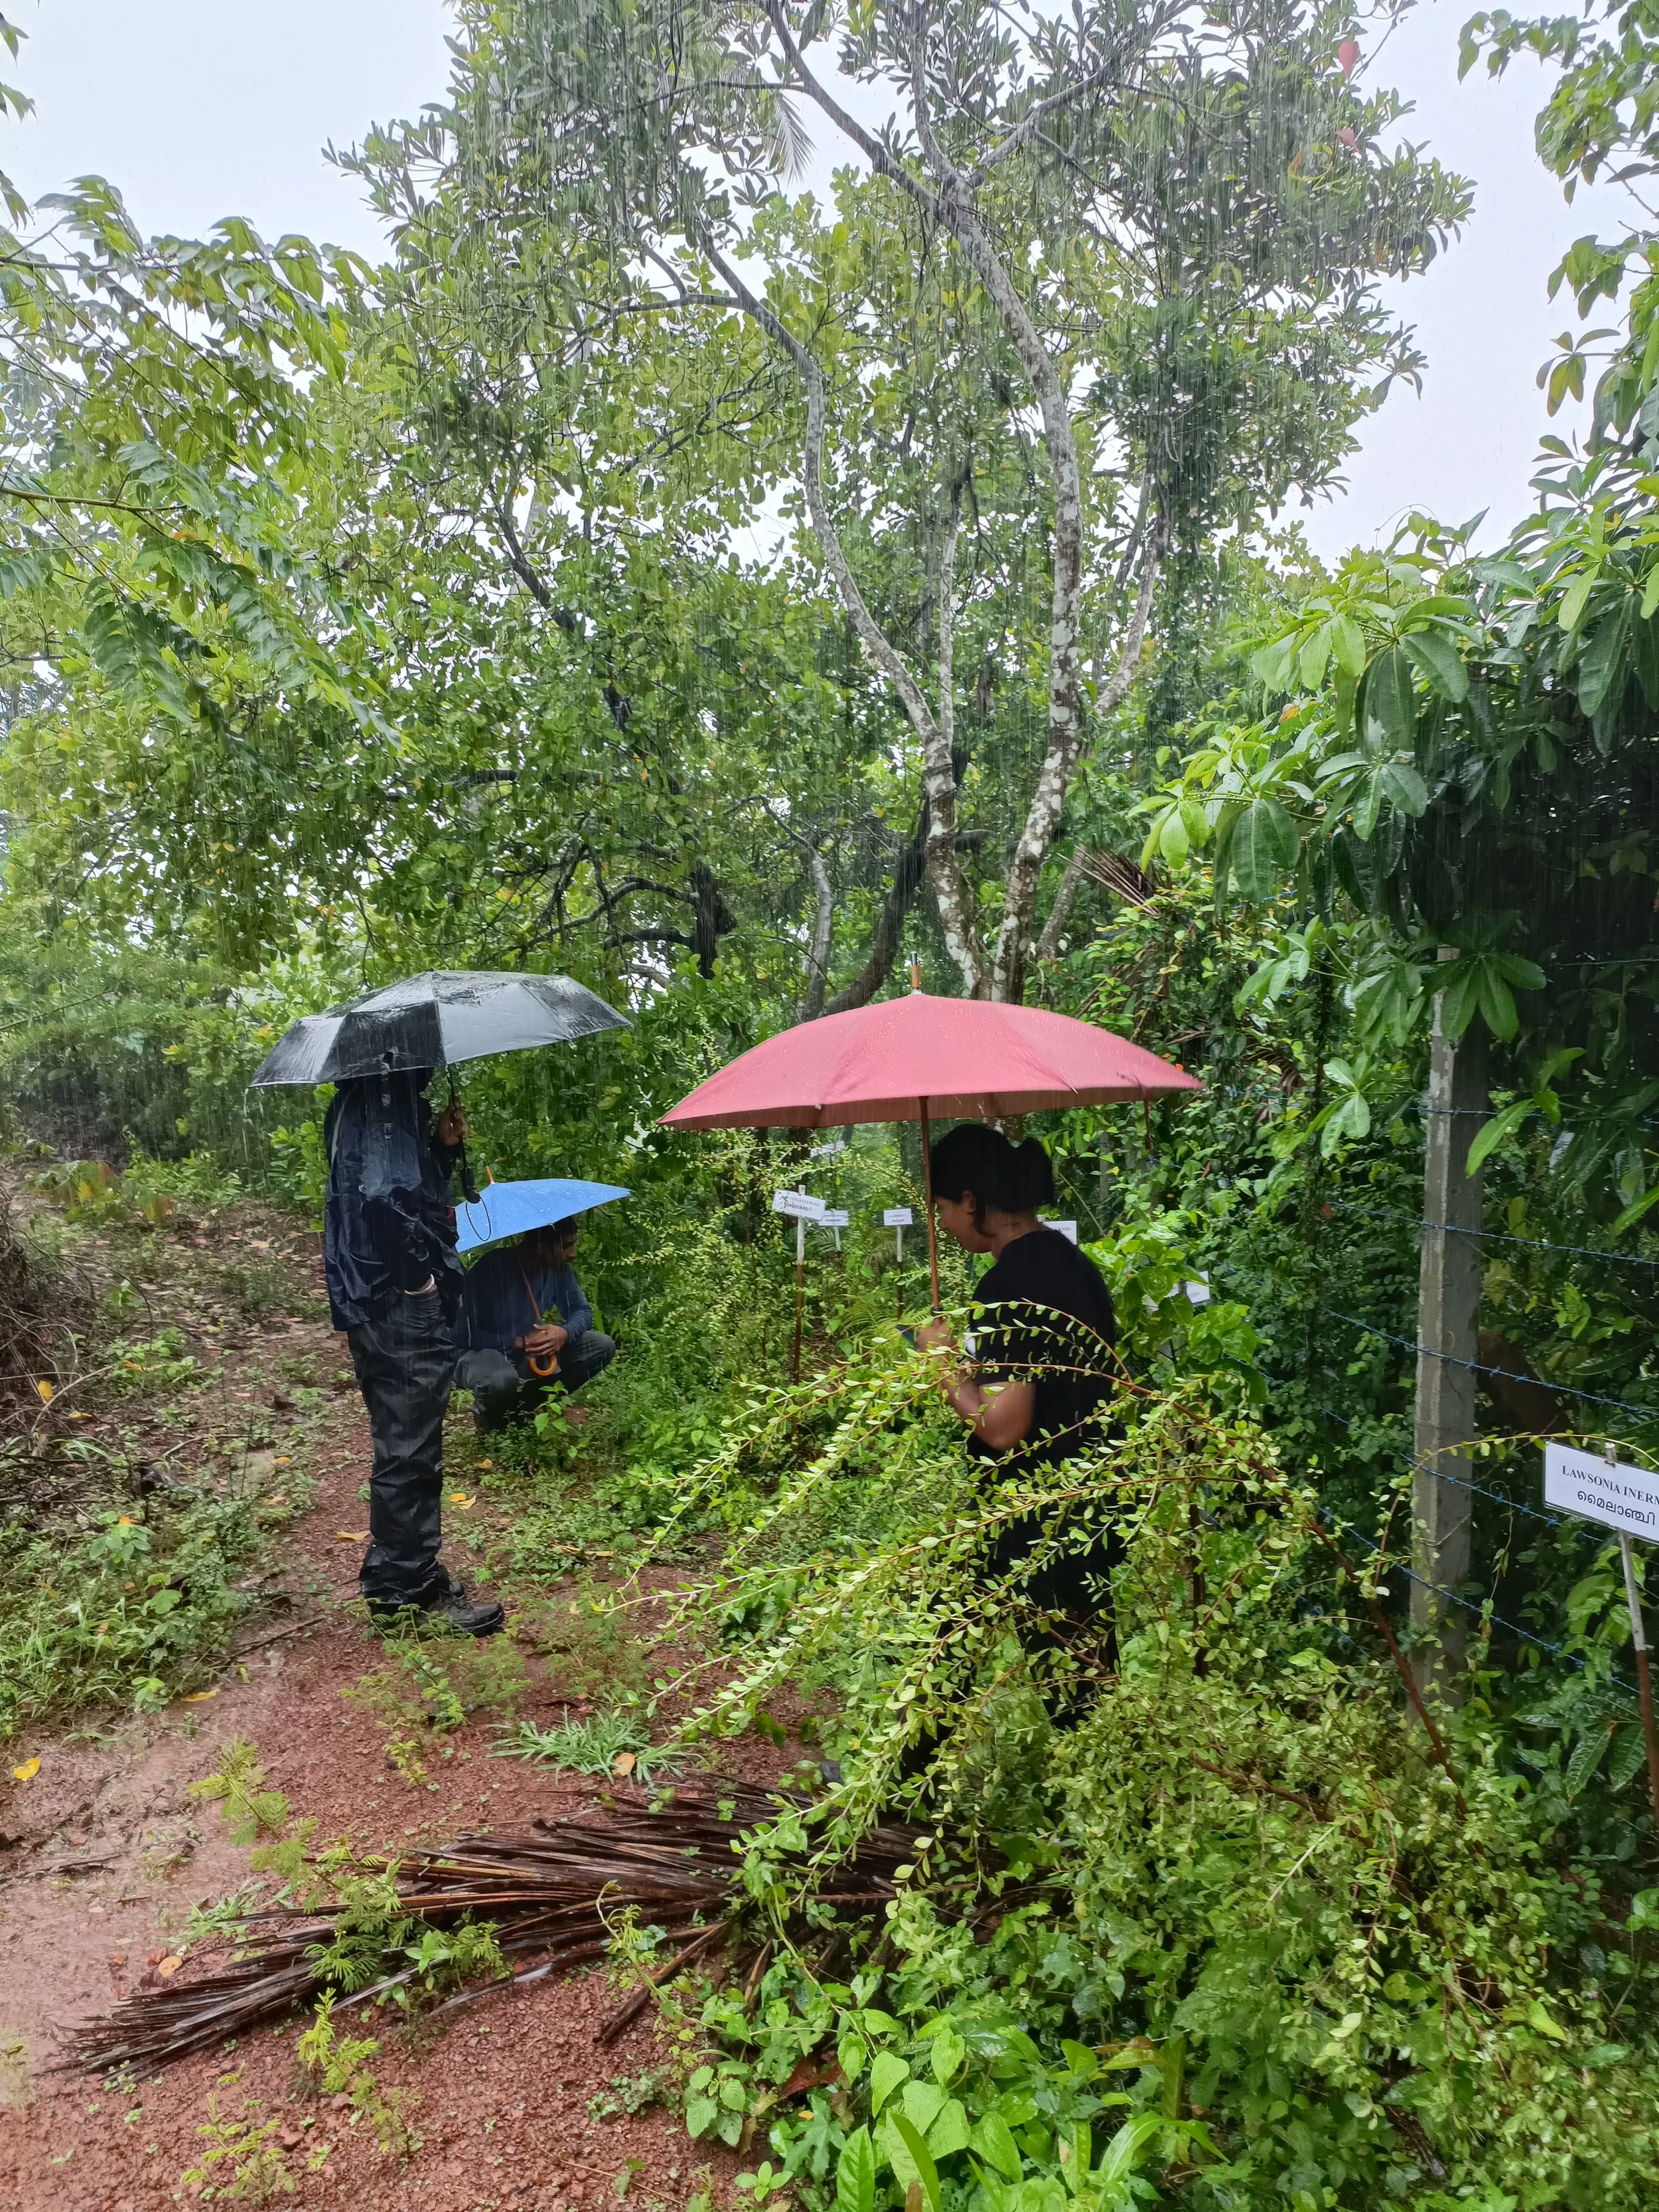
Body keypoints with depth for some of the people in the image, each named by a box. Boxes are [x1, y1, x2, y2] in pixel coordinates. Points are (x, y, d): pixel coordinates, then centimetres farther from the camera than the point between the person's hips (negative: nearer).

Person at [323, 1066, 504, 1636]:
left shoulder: (365, 1103, 14)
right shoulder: (385, 1104, -17)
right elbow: (384, 1193, -33)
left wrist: (444, 1146, 4)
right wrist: (419, 1275, -21)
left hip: (382, 1305, 10)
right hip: (402, 1309, -10)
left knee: (407, 1445, 19)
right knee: (409, 1450, 1)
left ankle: (401, 1578, 31)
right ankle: (407, 1587, 13)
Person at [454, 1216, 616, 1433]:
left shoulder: (559, 1268, -6)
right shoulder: (490, 1269, -26)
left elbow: (582, 1310, 3)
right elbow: (463, 1334, -25)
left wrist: (565, 1333, -21)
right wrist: (520, 1342, -30)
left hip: (533, 1354, 7)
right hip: (485, 1353, -6)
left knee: (603, 1346, -7)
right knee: (501, 1381, -42)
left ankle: (527, 1405, 4)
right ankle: (489, 1417, -2)